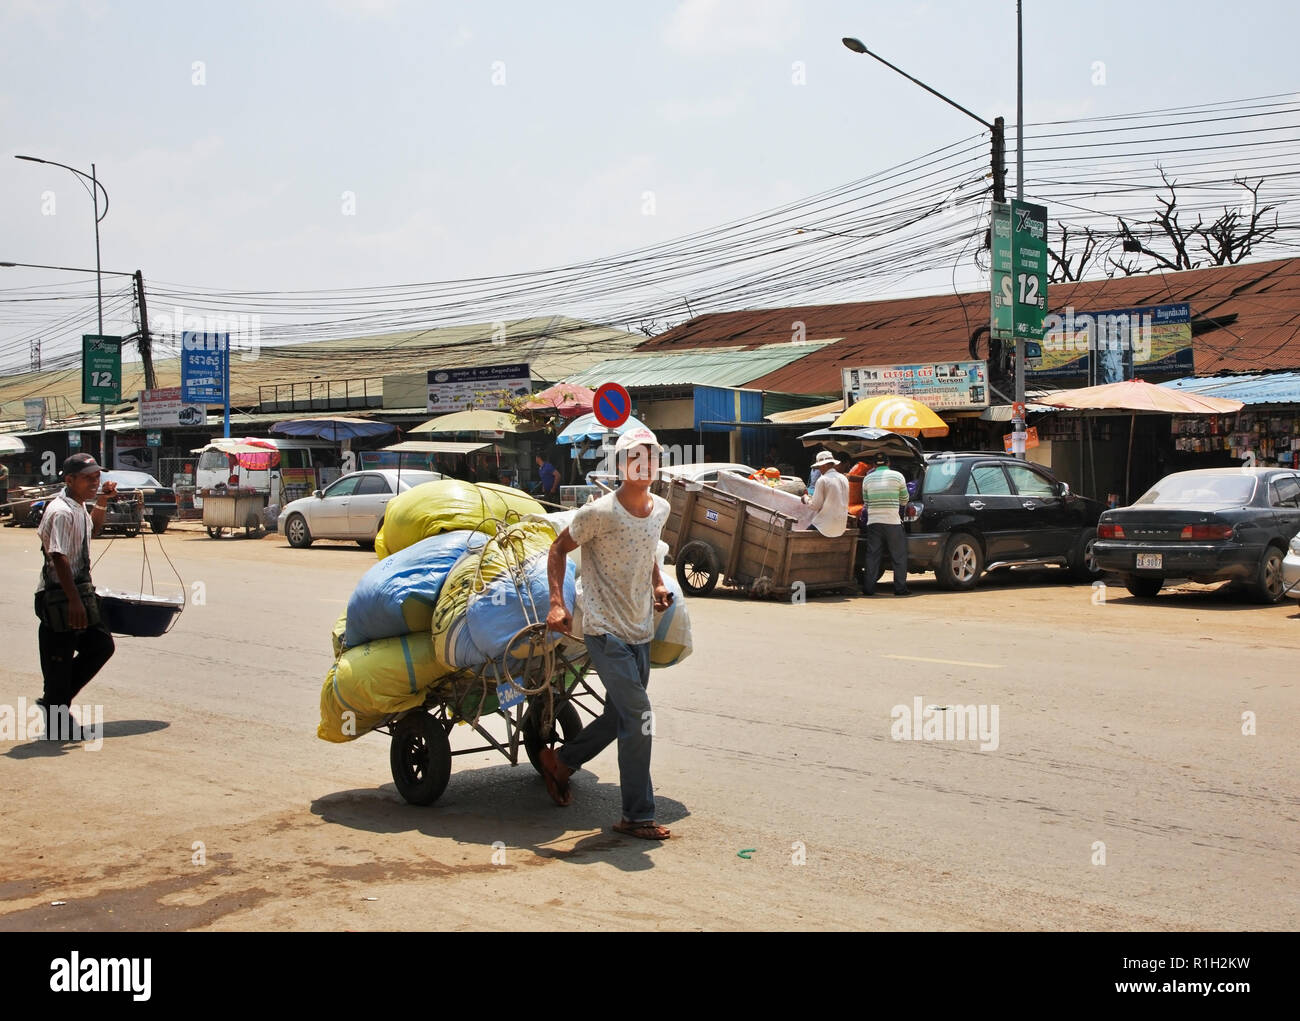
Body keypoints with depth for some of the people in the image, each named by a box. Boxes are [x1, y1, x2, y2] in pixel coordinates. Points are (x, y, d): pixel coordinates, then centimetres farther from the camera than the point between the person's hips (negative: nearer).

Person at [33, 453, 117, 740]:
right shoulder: (62, 512, -20)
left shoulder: (79, 508, 11)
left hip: (79, 591, 10)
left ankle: (56, 702, 22)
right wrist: (74, 600, -30)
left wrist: (102, 503, 18)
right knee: (59, 660, -1)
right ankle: (57, 725, 9)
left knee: (101, 646, 14)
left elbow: (93, 529, 34)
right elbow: (59, 558, -26)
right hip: (59, 598, -10)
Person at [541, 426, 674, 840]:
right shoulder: (599, 513, -15)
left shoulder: (660, 509, 5)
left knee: (619, 718, 16)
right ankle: (637, 815, -1)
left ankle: (559, 762, 39)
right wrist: (556, 603, -14)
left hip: (641, 633, 8)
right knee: (639, 718, -12)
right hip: (606, 632, -8)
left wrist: (658, 584, 8)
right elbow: (559, 548, -4)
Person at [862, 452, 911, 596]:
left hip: (873, 522, 3)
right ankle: (900, 588, 4)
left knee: (872, 556, 6)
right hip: (893, 522, -3)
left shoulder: (868, 479, 8)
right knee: (899, 556, 5)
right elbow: (904, 501, 9)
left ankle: (868, 588, 4)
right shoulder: (897, 476, 0)